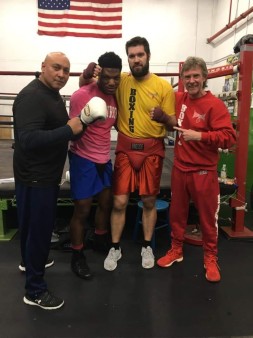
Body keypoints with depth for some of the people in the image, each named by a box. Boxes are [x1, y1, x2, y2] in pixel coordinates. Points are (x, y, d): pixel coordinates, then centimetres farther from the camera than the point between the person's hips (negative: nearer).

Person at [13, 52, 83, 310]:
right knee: (39, 228, 0)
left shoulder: (53, 94, 11)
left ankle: (29, 261, 49)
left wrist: (76, 125, 6)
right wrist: (69, 130, -31)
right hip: (35, 176, -10)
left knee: (34, 225, 26)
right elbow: (28, 140, -34)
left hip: (47, 173, 10)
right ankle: (34, 290, 16)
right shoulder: (32, 96, -22)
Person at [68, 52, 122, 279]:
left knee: (106, 202, 18)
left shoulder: (115, 95, 3)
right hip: (83, 159, -7)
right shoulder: (81, 95, -18)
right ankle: (77, 256, 20)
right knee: (83, 209, 1)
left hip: (104, 159, 7)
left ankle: (100, 240, 41)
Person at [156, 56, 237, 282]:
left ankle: (211, 259, 24)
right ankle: (176, 250, 34)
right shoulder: (179, 99, 4)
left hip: (204, 171, -5)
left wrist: (199, 136, -26)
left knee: (208, 217, 7)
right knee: (177, 213, 16)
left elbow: (229, 137, -20)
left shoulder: (215, 104, -13)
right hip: (179, 168, 5)